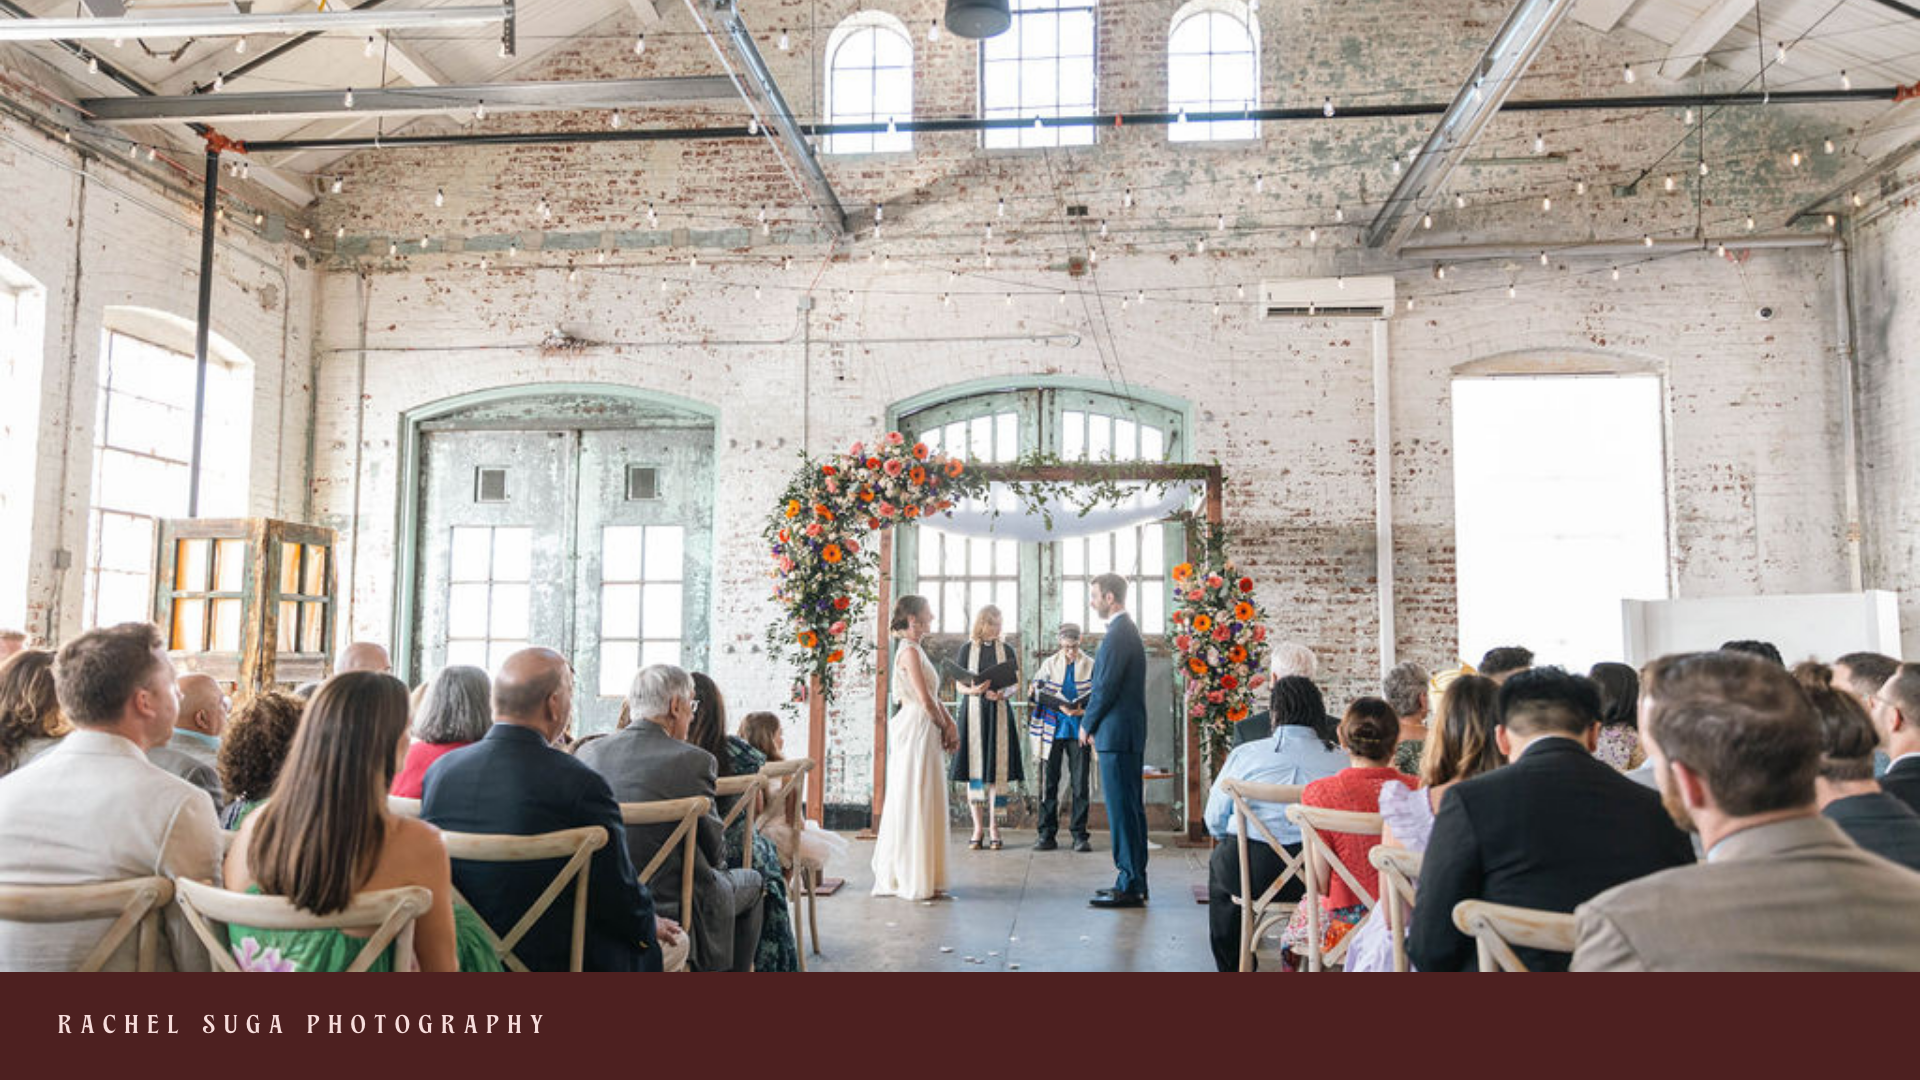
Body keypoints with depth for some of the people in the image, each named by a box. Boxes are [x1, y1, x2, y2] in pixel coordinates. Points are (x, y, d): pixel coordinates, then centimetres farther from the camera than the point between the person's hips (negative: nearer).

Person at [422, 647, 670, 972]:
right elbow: (620, 898, -16)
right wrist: (650, 926, 7)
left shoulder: (439, 770, -4)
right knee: (673, 944, 19)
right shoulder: (580, 784, -23)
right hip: (552, 964, -7)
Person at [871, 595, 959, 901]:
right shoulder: (910, 650, -14)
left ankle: (897, 876, 21)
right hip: (916, 729, -10)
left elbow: (933, 696, 16)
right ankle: (915, 880, 3)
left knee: (922, 803, 13)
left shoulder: (915, 650, 17)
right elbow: (926, 700, -17)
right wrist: (944, 727, -3)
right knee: (916, 802, -4)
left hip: (921, 732, 10)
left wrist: (950, 723, 4)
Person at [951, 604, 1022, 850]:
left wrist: (1003, 694, -14)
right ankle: (977, 828, 3)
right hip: (973, 711, 0)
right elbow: (959, 685, 5)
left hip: (999, 712, 1)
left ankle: (994, 827, 3)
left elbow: (1015, 683, 8)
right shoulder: (967, 649, 6)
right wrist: (974, 690, -16)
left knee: (998, 769, -3)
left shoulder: (1006, 650, 9)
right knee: (974, 768, -2)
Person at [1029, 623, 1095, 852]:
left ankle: (1079, 834, 6)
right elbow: (1039, 691, 0)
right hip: (1053, 730, 1)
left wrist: (1082, 708, -17)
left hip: (1079, 730, -1)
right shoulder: (1050, 664, 9)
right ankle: (1047, 834, 8)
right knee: (1048, 781, 2)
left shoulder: (1091, 665, 5)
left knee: (1080, 783, -1)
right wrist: (1062, 707, -13)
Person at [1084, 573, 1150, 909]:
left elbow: (1106, 688, -18)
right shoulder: (1127, 631, 16)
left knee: (1122, 809, -6)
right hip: (1128, 733, 10)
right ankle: (1134, 881, 20)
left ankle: (1130, 887, -1)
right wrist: (1094, 724, 15)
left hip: (1117, 735, -10)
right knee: (1130, 808, 13)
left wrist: (1087, 725, -5)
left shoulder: (1118, 635, -16)